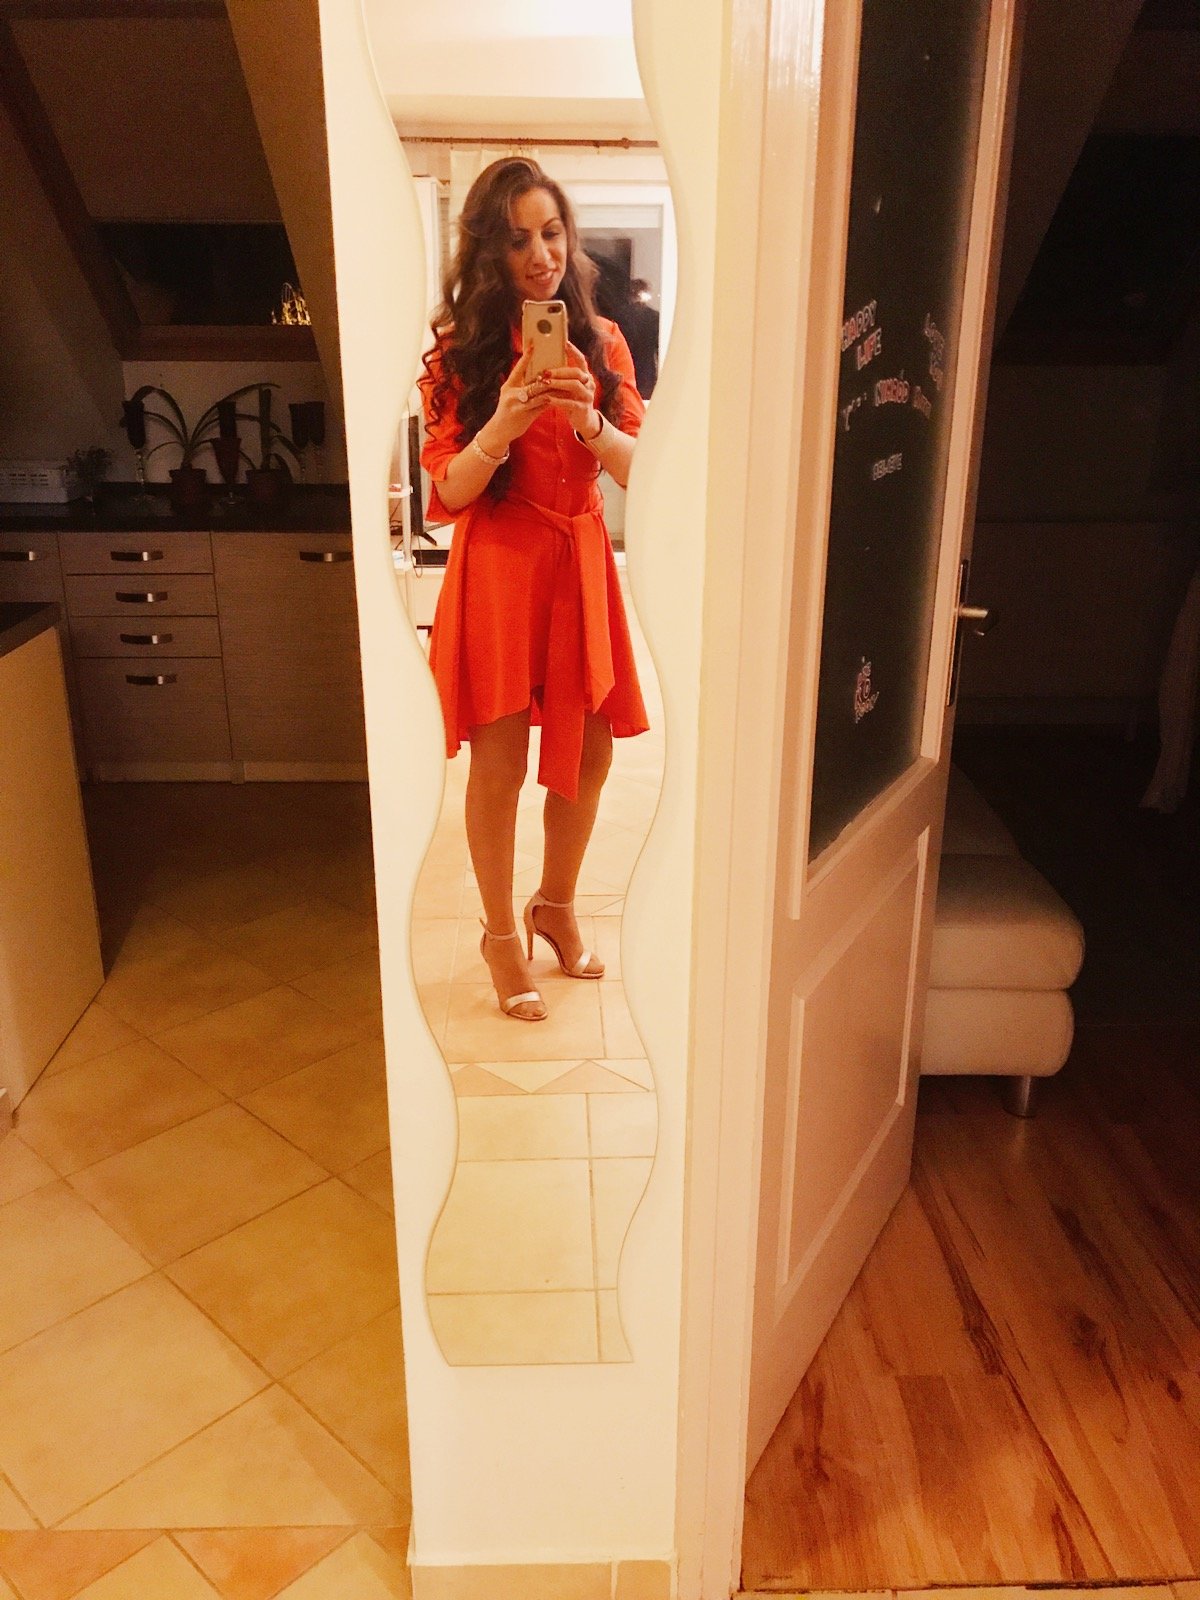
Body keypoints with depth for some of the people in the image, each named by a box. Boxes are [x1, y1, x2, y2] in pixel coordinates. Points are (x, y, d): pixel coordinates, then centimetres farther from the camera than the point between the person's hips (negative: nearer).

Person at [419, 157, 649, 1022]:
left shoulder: (601, 340, 5)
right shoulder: (462, 348, -2)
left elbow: (641, 467, 0)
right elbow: (450, 492, -8)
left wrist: (589, 422, -19)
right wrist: (502, 424, -25)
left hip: (581, 564, 4)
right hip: (498, 569, -3)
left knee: (589, 755, 10)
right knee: (500, 765, 2)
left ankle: (557, 904, 34)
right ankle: (502, 933, 23)